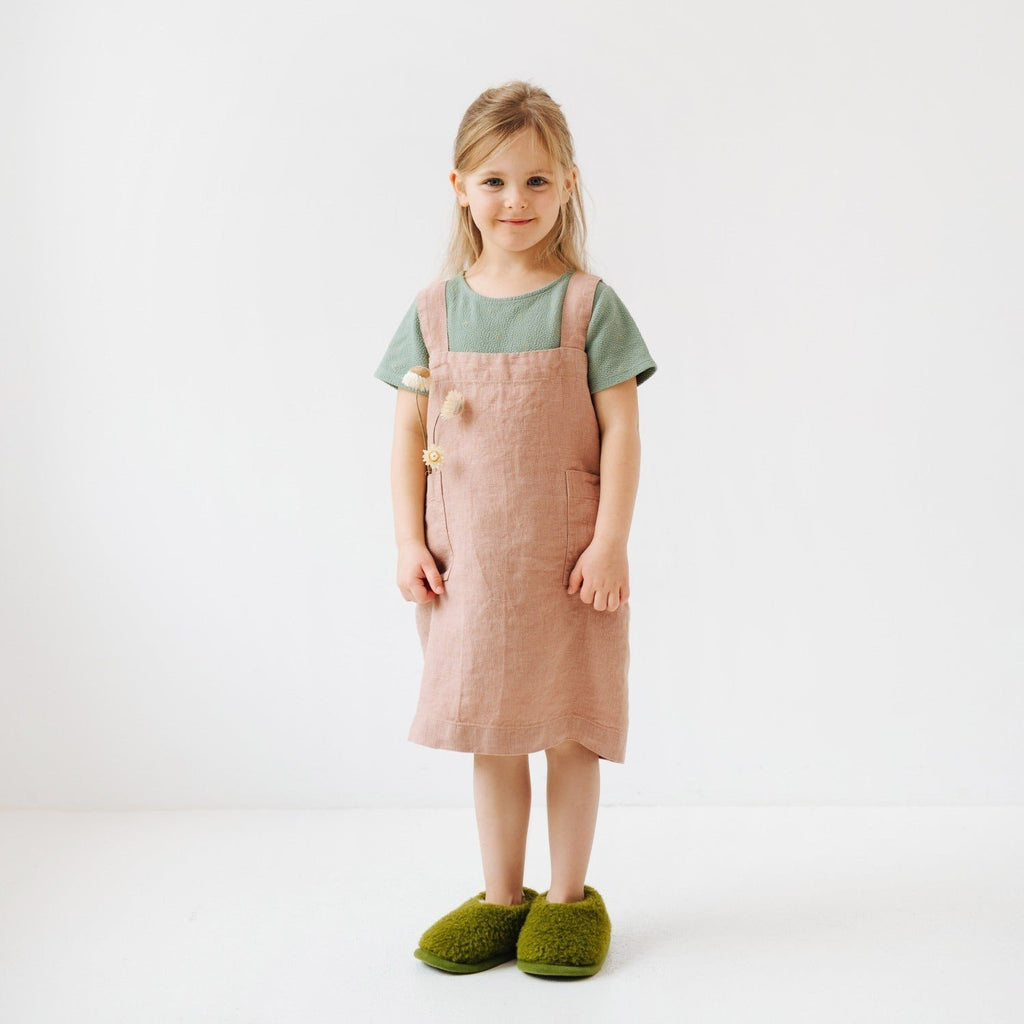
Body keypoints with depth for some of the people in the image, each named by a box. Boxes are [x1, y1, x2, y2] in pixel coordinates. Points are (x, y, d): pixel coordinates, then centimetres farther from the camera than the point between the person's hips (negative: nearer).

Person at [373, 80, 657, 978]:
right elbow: (409, 431, 4)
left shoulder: (587, 303, -4)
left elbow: (622, 430, -6)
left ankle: (569, 897, 24)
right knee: (488, 732, 12)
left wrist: (610, 541, -12)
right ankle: (501, 896, 28)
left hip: (565, 555, -2)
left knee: (566, 727, 7)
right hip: (467, 558, 3)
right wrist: (410, 540, -2)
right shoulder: (435, 310, 3)